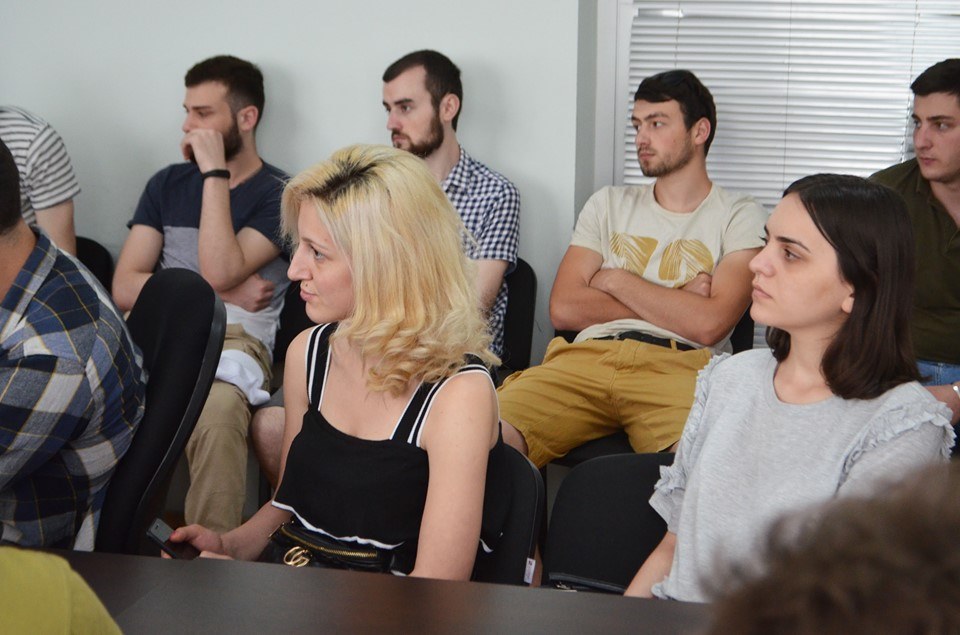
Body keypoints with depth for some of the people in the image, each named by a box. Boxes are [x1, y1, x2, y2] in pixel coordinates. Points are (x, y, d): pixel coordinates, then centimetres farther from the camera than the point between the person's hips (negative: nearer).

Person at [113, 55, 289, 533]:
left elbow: (219, 270, -9)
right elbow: (125, 289, 10)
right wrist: (226, 293, 0)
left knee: (217, 412, -40)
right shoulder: (167, 184, 21)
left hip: (234, 338, -3)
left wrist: (214, 171, -3)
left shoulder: (279, 194, 7)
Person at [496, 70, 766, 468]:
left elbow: (708, 324, -4)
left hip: (676, 365, -3)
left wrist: (616, 280, 8)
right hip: (588, 357, 3)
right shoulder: (609, 205, 25)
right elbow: (563, 309, 11)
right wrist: (675, 305, 5)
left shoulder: (741, 217, 13)